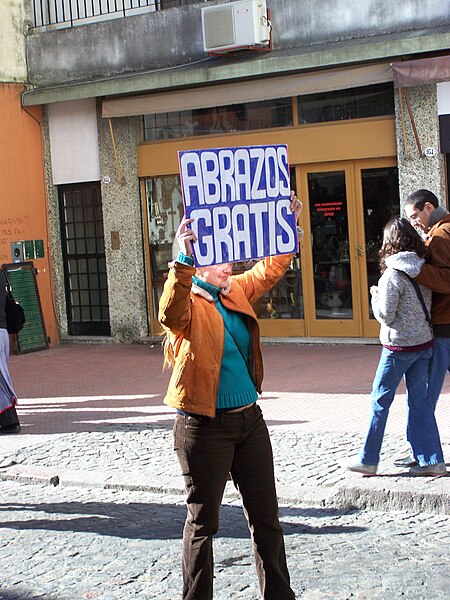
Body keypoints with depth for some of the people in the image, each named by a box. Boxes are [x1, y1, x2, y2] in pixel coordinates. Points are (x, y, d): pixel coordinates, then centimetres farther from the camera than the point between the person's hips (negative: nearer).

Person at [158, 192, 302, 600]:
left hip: (249, 419, 7)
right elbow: (170, 314, -35)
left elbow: (271, 268, 18)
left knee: (266, 517, 14)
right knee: (203, 521, 4)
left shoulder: (236, 292, 9)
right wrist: (183, 262, -48)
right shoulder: (188, 305, -12)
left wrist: (288, 224, 5)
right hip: (205, 426, -7)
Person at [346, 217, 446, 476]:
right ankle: (432, 460, 10)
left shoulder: (392, 275, -17)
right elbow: (427, 304, 11)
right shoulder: (424, 270, 3)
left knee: (380, 400, 4)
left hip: (399, 346, -6)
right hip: (425, 343, 6)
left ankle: (368, 459, 12)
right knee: (420, 400, 10)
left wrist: (376, 297, 2)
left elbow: (385, 316, -16)